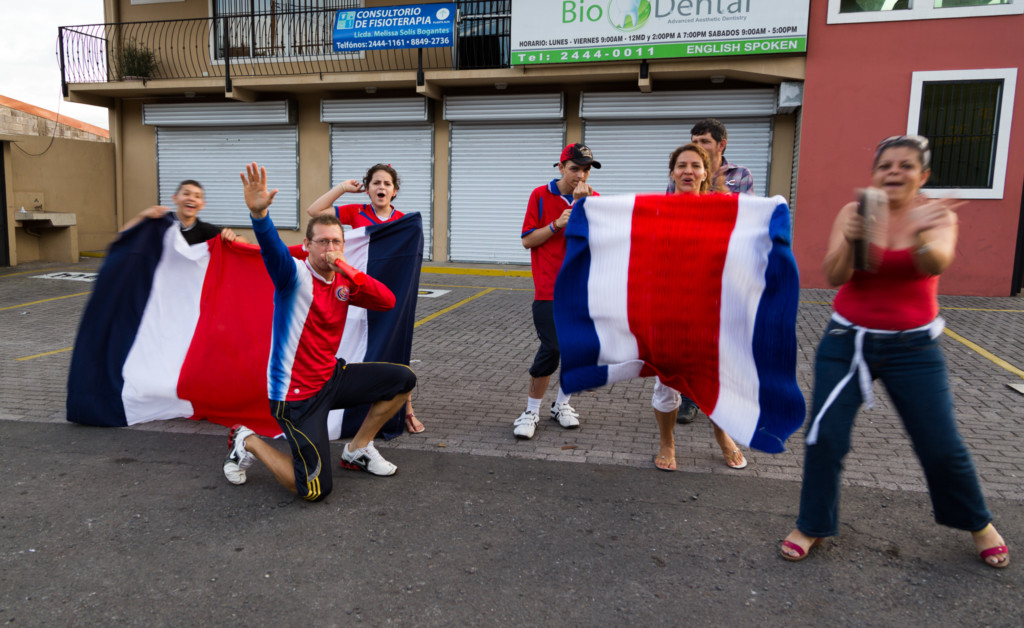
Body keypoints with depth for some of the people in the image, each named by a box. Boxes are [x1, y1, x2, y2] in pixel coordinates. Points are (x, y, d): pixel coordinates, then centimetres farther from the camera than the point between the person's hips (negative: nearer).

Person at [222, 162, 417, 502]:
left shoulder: (343, 282, 3)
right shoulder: (295, 276, -17)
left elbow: (388, 302, -5)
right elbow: (273, 248, -38)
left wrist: (349, 271, -17)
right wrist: (258, 212, -59)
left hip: (330, 378, 7)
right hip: (296, 395, -7)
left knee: (403, 379, 4)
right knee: (315, 490, -10)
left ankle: (357, 450, 18)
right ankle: (247, 442, 15)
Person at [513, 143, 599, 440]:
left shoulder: (591, 198, 7)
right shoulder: (540, 196, 1)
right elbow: (527, 240, -1)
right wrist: (556, 224, -14)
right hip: (549, 289, -3)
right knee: (551, 348, -11)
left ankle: (561, 405, 25)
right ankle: (532, 412, 6)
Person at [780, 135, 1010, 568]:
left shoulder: (937, 215, -5)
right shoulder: (853, 213, -3)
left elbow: (937, 265, -27)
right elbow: (834, 276, -17)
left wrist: (921, 236, -49)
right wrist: (849, 240, -37)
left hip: (913, 347, 0)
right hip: (848, 340, 1)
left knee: (941, 445, 3)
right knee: (825, 436, -6)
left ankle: (976, 522, 33)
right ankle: (812, 526, 14)